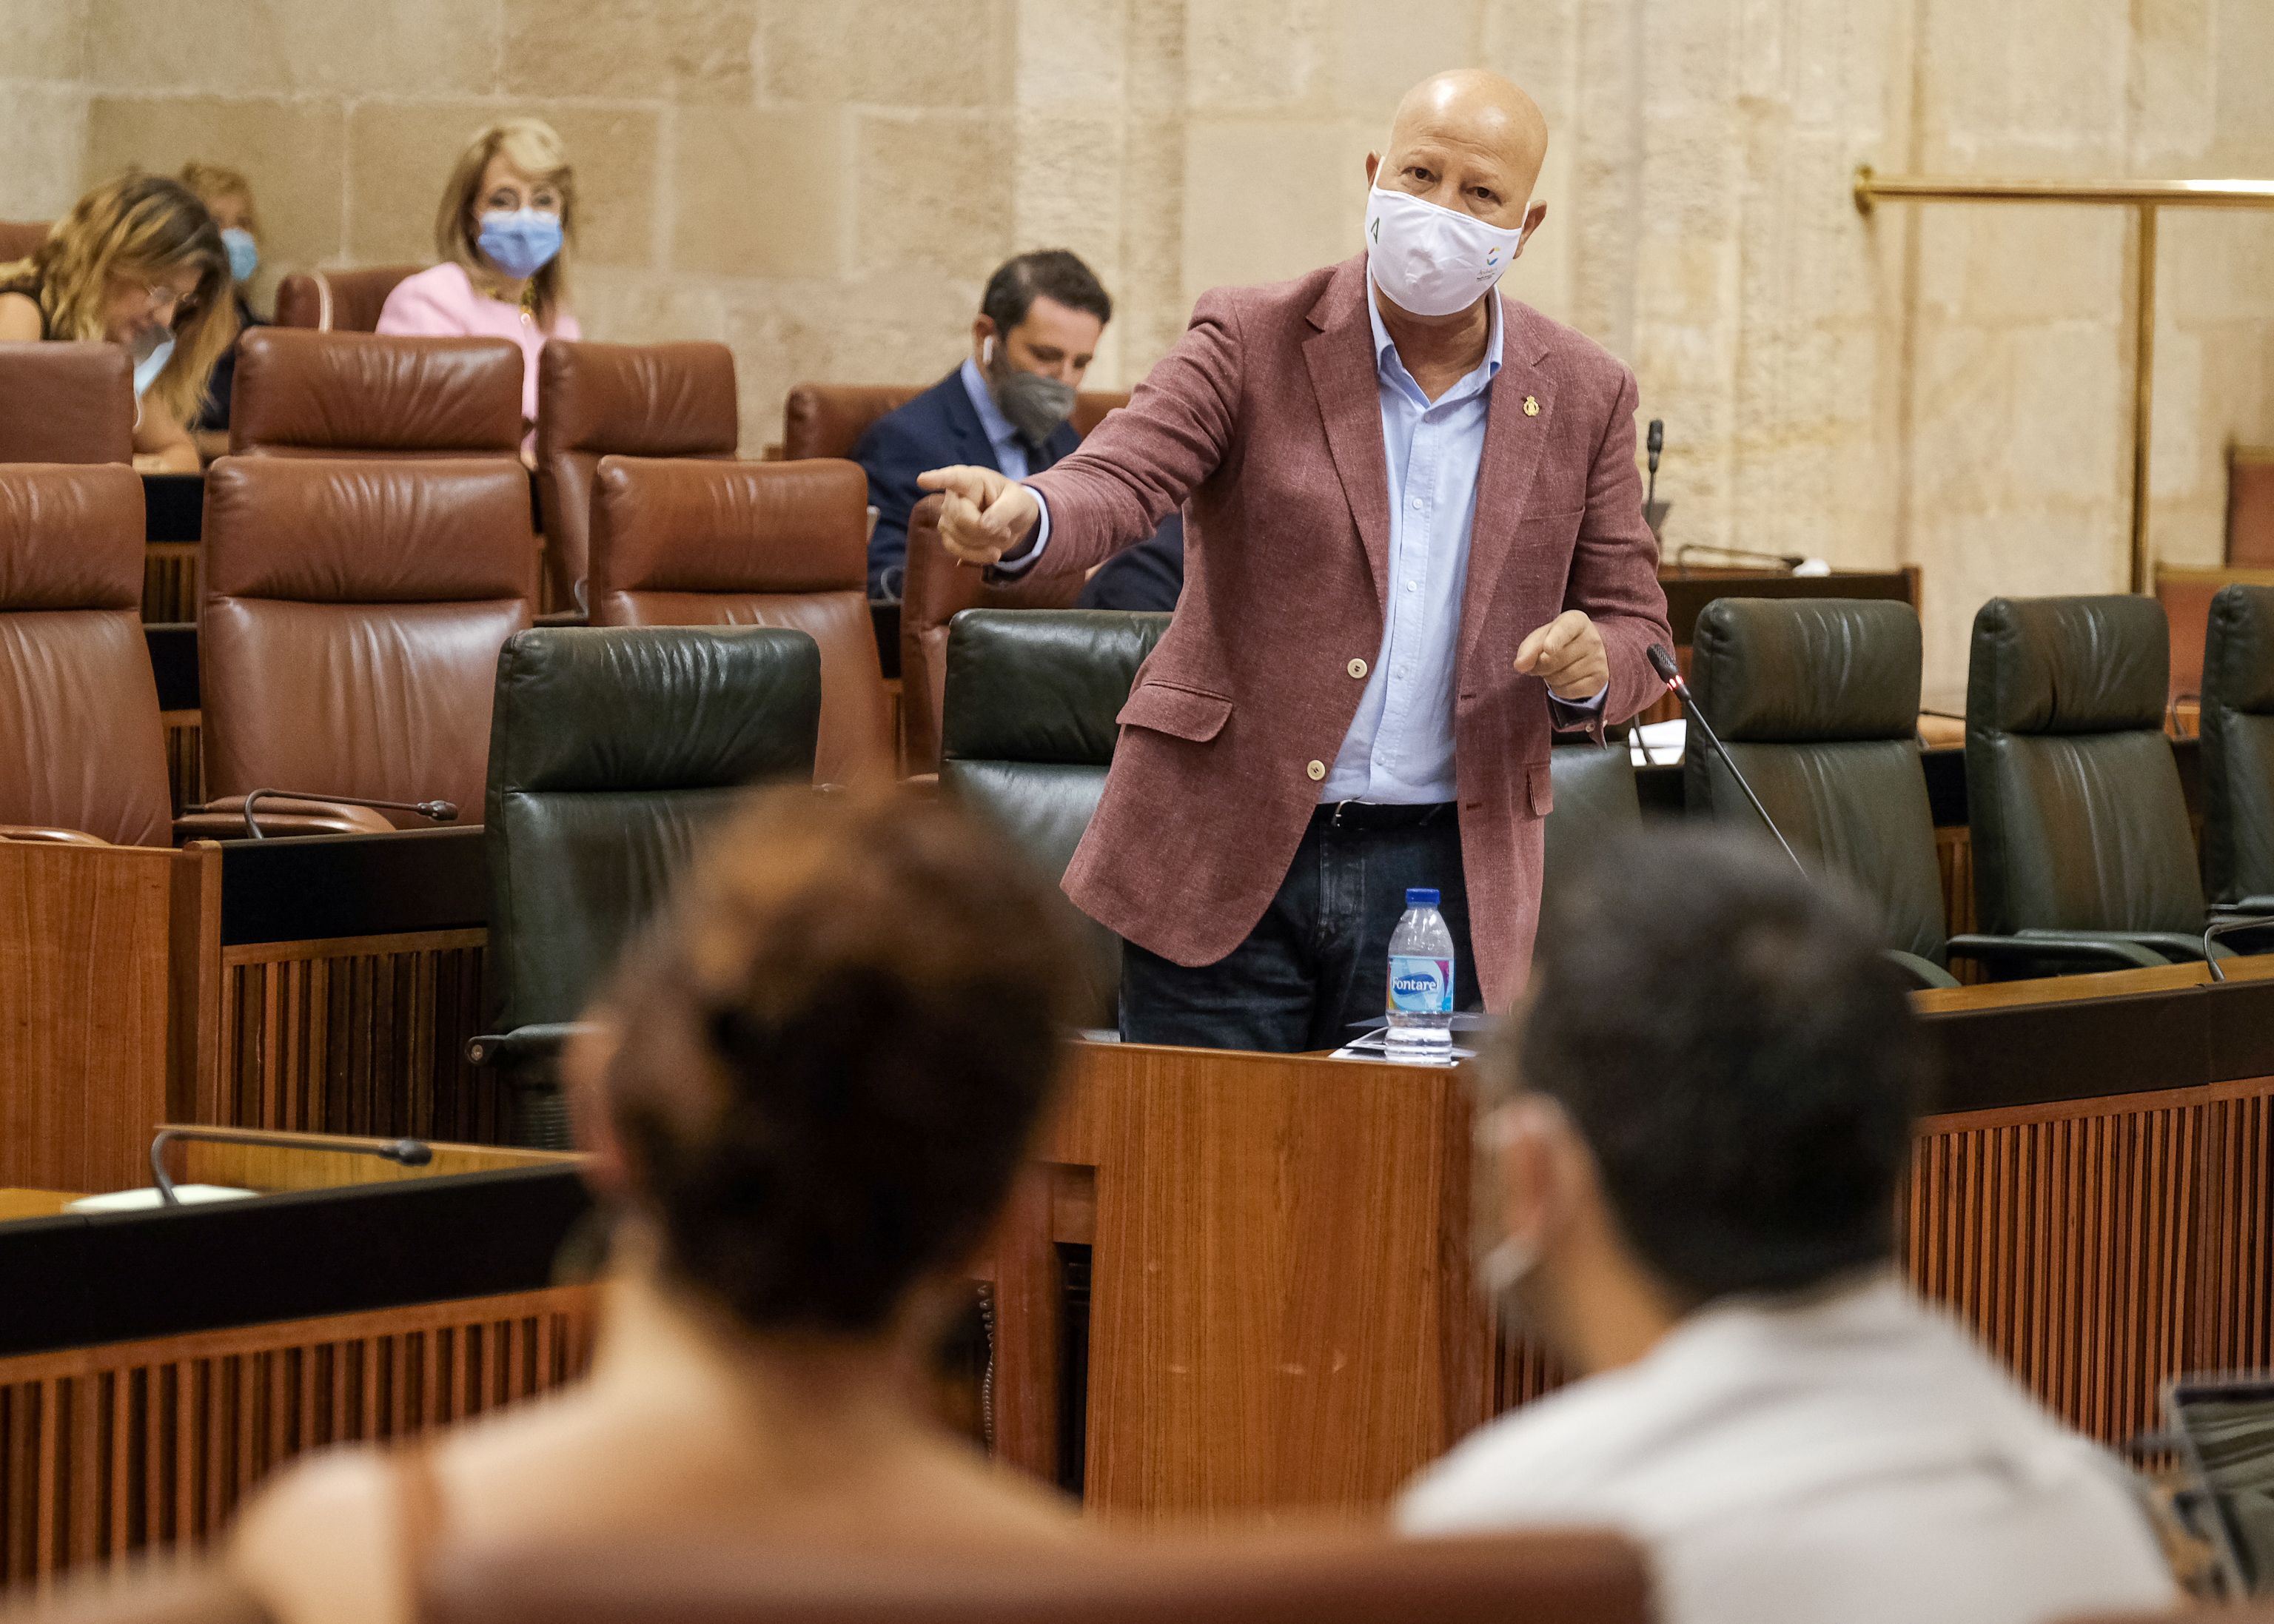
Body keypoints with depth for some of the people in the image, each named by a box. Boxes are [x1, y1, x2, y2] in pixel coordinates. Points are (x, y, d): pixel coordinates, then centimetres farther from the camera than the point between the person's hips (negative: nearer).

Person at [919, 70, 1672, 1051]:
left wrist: (1591, 669, -12)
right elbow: (1117, 481, -14)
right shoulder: (1252, 342, 0)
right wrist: (1020, 519, -37)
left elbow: (1634, 621, 13)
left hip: (1444, 881, 2)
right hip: (1225, 859, -2)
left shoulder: (1584, 398, 8)